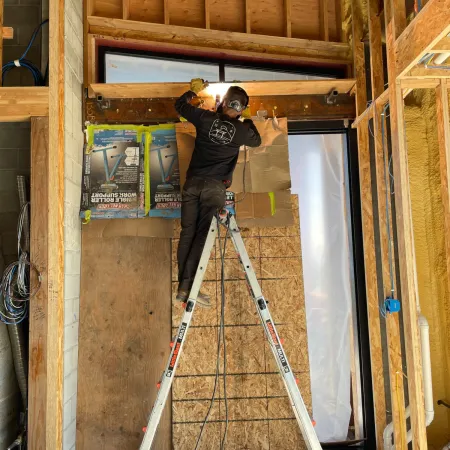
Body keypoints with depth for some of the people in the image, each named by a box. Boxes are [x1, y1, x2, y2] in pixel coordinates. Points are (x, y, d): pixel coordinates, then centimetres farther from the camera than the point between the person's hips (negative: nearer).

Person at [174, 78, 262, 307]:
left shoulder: (206, 118, 4)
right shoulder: (241, 131, 2)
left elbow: (180, 105, 22)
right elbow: (257, 141, 26)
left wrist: (193, 90, 38)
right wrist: (248, 120, 39)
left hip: (193, 183, 2)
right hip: (215, 187, -2)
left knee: (187, 233, 5)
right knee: (202, 235, -2)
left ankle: (183, 285, 4)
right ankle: (189, 286, -8)